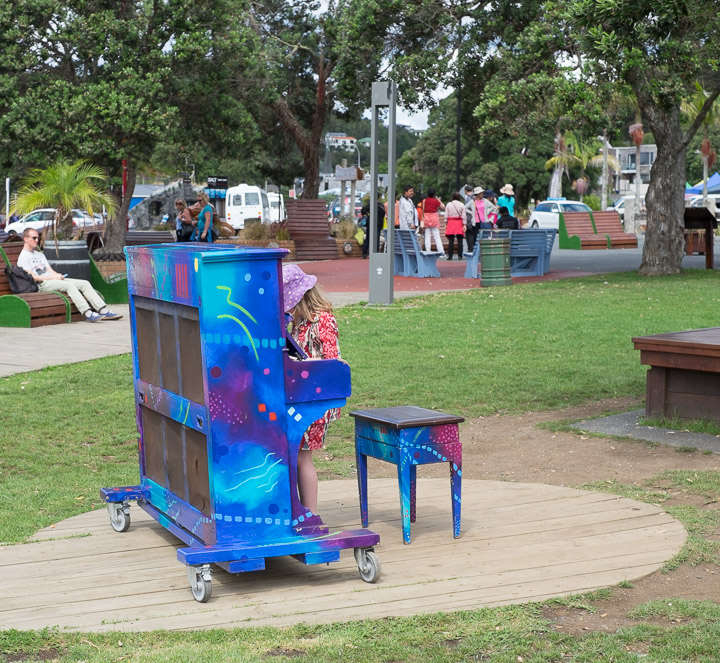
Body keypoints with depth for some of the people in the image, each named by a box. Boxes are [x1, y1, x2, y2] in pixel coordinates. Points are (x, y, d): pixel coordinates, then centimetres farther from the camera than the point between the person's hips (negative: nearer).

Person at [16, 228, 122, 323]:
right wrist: (53, 277, -15)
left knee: (84, 283, -9)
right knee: (69, 285, -33)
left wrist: (58, 275, -3)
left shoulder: (39, 254, 30)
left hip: (53, 279, 8)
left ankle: (104, 311, -19)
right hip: (42, 285, -8)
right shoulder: (23, 257, 2)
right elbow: (31, 277, -11)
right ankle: (88, 314, -44)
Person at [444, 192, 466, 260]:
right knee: (460, 241, 3)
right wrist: (464, 225, 0)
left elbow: (446, 215, 2)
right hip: (459, 223, 0)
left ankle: (450, 256, -4)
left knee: (451, 241, -1)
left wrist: (446, 224, 8)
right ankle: (460, 256, 2)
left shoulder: (448, 204, 1)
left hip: (450, 222, 0)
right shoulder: (462, 205, -1)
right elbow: (463, 216, -2)